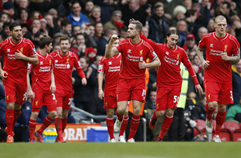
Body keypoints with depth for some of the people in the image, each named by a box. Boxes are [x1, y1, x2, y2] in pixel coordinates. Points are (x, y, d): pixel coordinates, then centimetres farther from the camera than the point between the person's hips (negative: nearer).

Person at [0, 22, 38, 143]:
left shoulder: (27, 43, -5)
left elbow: (36, 61, -2)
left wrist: (23, 57, -16)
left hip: (22, 78, 2)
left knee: (18, 107, 11)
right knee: (10, 105, -13)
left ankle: (11, 127, 35)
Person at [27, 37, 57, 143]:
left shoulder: (50, 58, 13)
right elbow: (26, 74, -8)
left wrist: (53, 83, 4)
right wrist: (29, 90, -15)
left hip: (48, 90, 6)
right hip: (37, 89, -6)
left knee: (53, 113, -2)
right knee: (35, 113, -8)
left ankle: (39, 132, 17)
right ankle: (31, 138, 2)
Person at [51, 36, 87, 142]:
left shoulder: (73, 56, 2)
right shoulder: (53, 55, -5)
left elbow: (79, 69, 13)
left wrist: (83, 77, -6)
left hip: (68, 89, 3)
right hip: (57, 88, -3)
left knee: (65, 115, 7)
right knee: (59, 112, -17)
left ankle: (59, 137, 20)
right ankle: (60, 136, -11)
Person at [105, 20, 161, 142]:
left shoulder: (146, 46, -4)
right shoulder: (124, 44, -5)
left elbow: (158, 62, 4)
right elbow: (108, 55, -15)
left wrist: (146, 65, -14)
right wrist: (111, 42, -30)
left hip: (139, 80, 0)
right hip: (124, 80, 0)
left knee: (137, 110, -9)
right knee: (121, 109, -12)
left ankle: (131, 137, 7)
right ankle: (119, 120, 26)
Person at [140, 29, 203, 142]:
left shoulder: (181, 51, 2)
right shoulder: (160, 48, -5)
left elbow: (189, 66, 12)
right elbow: (146, 41, -12)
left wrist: (196, 83, 12)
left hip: (176, 85, 1)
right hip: (162, 85, -1)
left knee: (170, 112, -7)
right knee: (160, 113, -6)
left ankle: (161, 137, 9)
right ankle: (154, 117, 33)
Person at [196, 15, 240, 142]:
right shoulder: (207, 38, -5)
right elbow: (199, 49, 15)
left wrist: (228, 58, -17)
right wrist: (202, 61, -4)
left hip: (226, 78, 2)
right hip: (211, 77, -2)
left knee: (222, 108, 5)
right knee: (212, 104, -19)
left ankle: (217, 134, 23)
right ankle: (208, 118, 17)